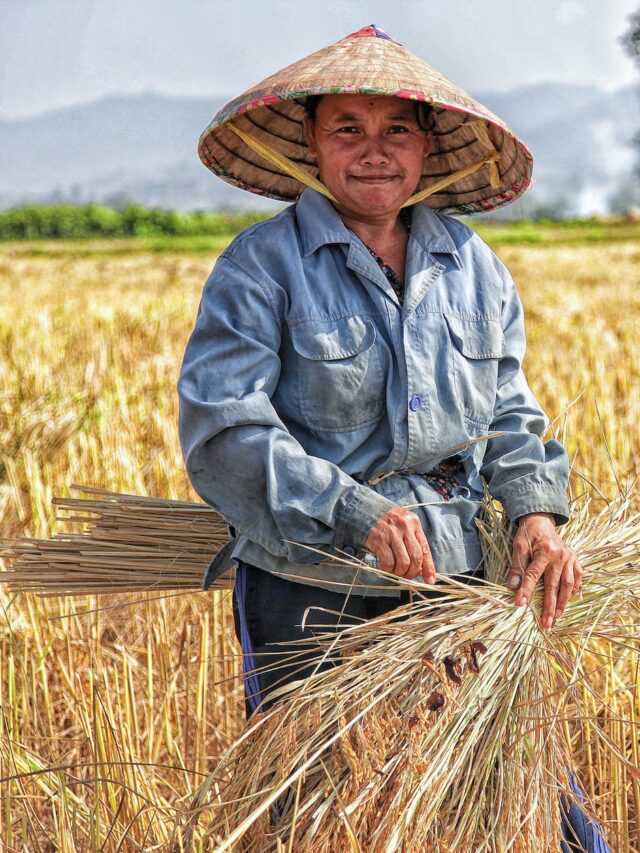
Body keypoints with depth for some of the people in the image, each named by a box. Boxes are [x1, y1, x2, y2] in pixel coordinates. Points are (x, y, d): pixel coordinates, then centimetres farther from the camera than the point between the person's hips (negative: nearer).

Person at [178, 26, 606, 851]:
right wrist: (352, 510, -27)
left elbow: (508, 412, 15)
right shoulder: (261, 267, -9)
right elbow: (220, 429, -18)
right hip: (309, 588, -4)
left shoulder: (472, 264, 8)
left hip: (451, 573, 4)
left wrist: (535, 508, -5)